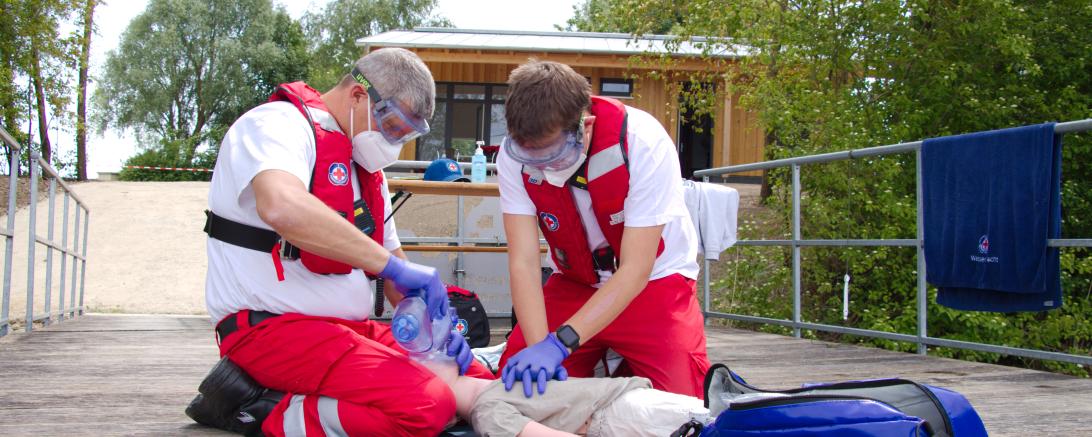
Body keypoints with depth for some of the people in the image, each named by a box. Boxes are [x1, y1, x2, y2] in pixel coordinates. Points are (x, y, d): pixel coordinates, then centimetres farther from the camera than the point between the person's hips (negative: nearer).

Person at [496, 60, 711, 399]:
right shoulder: (514, 156, -20)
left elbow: (634, 271, -29)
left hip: (653, 280, -3)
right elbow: (524, 262, -21)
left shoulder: (643, 142, -30)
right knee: (514, 382, -8)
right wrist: (539, 346, -36)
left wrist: (560, 342, -37)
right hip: (573, 283, 3)